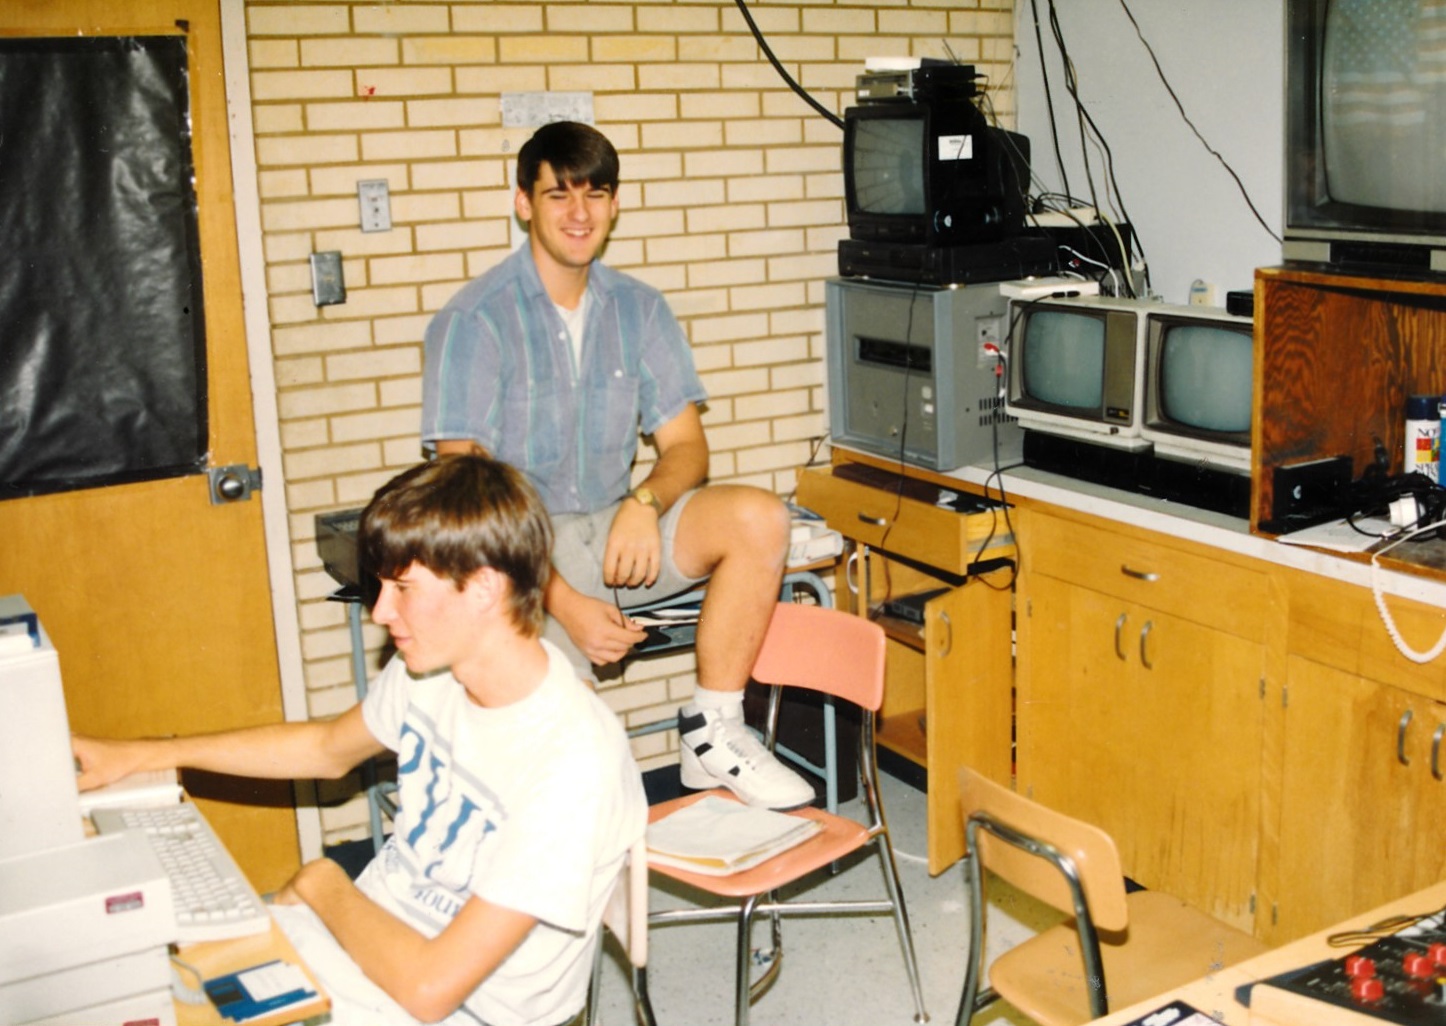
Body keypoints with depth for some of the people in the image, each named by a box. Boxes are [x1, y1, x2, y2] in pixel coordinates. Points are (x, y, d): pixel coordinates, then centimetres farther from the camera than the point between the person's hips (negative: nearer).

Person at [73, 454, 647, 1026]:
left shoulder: (573, 763, -31)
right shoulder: (431, 667, -6)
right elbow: (327, 748, 16)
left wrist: (321, 883, -12)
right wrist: (142, 756, 14)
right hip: (377, 926, 7)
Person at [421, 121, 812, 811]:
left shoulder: (638, 310, 7)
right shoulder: (476, 321, -10)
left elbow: (686, 445, 7)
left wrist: (644, 501, -18)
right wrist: (566, 604, -24)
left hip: (612, 531, 5)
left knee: (758, 518, -20)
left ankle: (712, 734, -11)